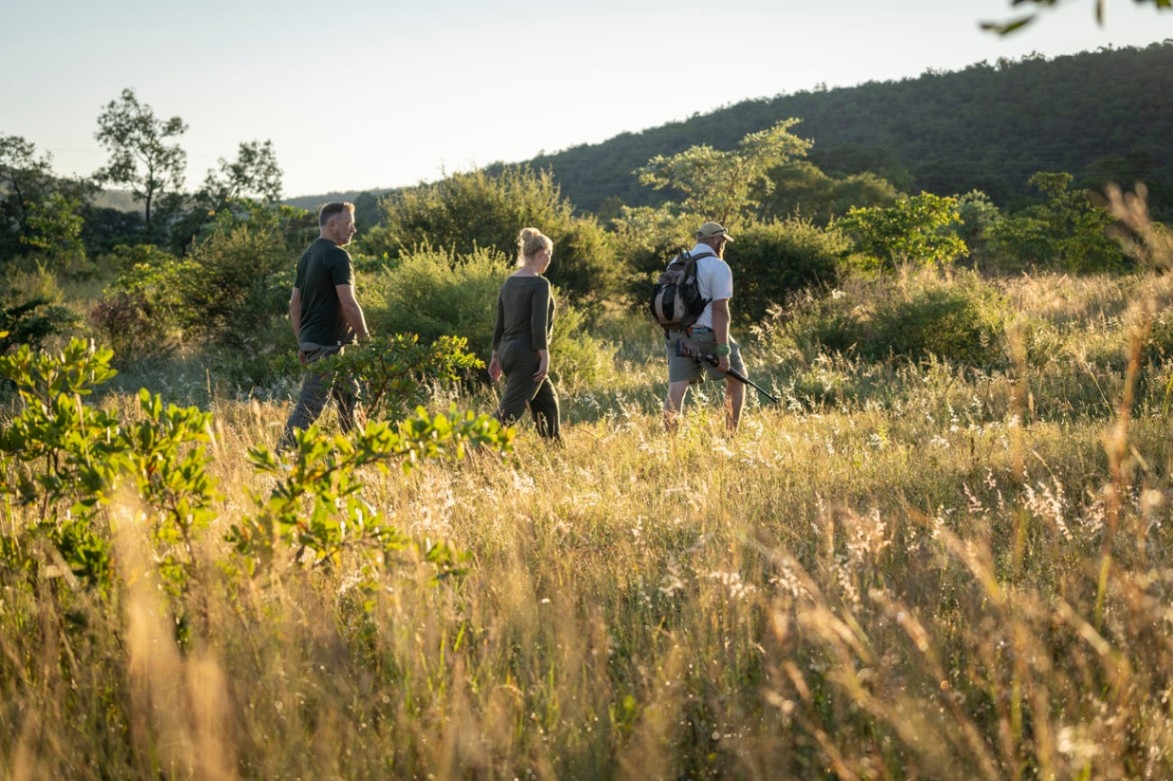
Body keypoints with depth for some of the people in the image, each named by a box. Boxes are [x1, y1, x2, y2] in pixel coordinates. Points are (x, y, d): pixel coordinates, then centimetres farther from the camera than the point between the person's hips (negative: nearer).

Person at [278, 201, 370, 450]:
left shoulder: (308, 254, 14)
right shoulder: (337, 255, -14)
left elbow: (294, 304, 15)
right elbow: (348, 304, -20)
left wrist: (301, 344, 17)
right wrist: (365, 339, -10)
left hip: (310, 341, 10)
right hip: (329, 345, -10)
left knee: (350, 397, 18)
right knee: (309, 408, -8)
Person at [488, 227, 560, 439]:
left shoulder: (509, 282, 10)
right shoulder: (540, 284, -12)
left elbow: (500, 324, 14)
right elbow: (538, 324, -20)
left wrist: (496, 356, 20)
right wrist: (545, 358, -18)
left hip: (508, 352, 9)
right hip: (528, 355, -9)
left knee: (547, 400, 22)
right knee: (507, 413, -10)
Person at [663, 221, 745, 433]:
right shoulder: (718, 267, -7)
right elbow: (720, 310, -14)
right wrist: (723, 351, -16)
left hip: (677, 335, 5)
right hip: (706, 334, -5)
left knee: (676, 389, 1)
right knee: (736, 376, 15)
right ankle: (731, 435, 16)